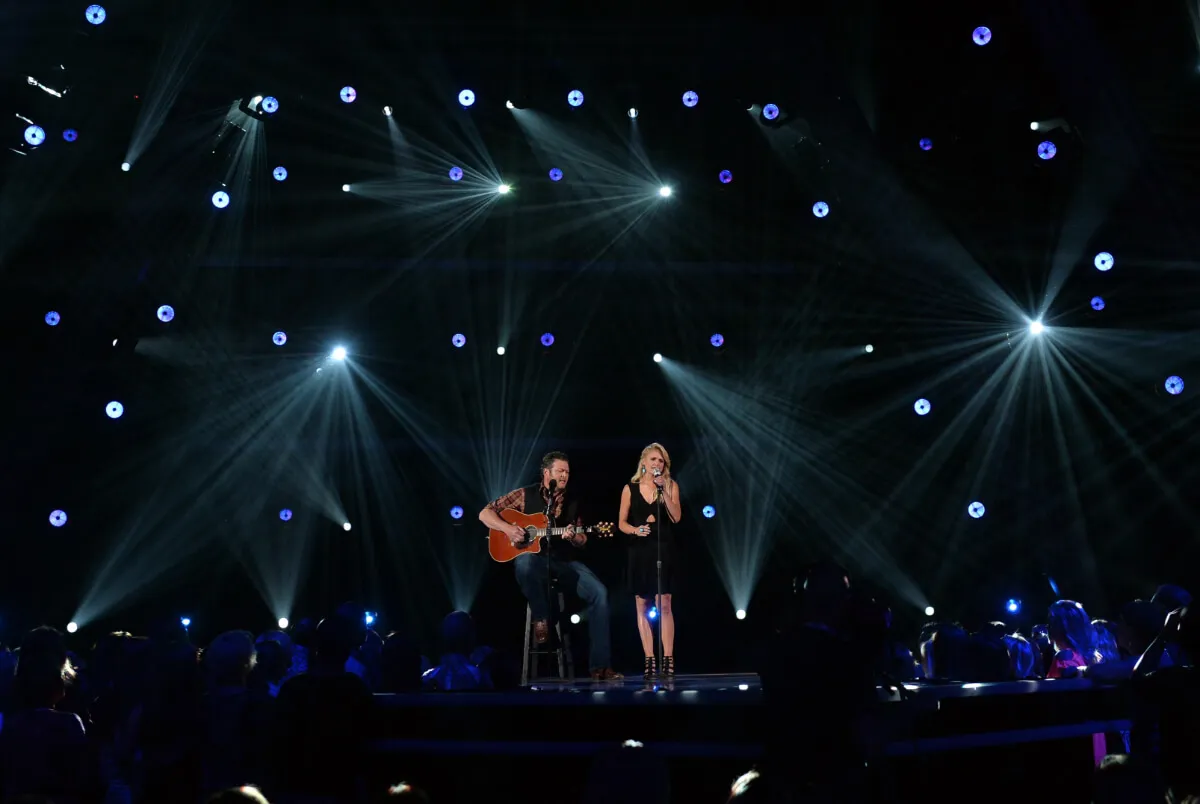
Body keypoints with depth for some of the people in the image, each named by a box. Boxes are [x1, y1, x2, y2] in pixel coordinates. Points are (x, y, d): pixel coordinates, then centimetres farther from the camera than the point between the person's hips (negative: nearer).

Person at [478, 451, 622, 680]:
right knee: (525, 563, -43)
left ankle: (600, 666, -19)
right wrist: (508, 528, -18)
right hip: (533, 556, -3)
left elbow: (582, 540, 15)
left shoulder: (572, 503, 11)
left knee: (599, 592, -20)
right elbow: (485, 513, -1)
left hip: (564, 560, 4)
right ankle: (541, 619, -18)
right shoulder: (526, 495, 0)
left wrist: (573, 537, -10)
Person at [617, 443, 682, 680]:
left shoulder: (671, 486, 4)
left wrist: (663, 491, -15)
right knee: (642, 607, 3)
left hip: (663, 549, -1)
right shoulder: (630, 488, 5)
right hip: (639, 551, 2)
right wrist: (636, 529, -14)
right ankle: (649, 661, 8)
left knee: (664, 605, -8)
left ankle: (668, 660, -5)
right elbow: (622, 523, 6)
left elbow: (676, 518, -8)